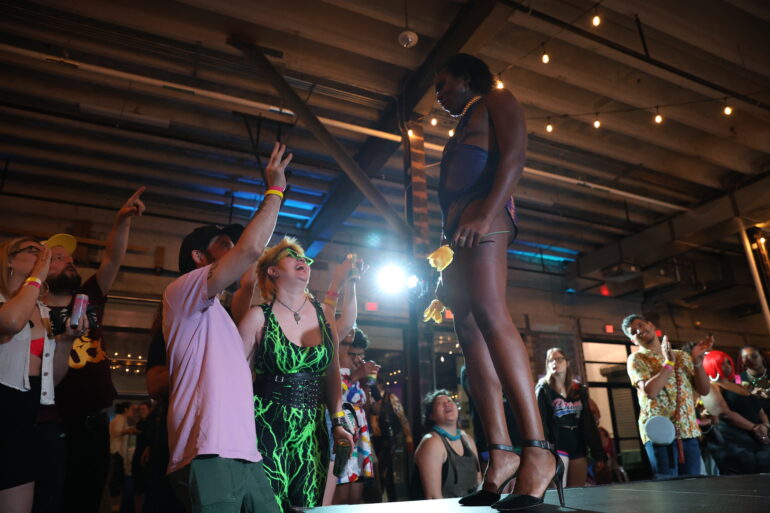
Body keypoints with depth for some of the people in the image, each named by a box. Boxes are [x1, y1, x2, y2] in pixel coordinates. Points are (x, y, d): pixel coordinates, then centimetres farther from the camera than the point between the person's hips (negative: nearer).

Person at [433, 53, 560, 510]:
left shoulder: (496, 102, 13)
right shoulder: (464, 129, 35)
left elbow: (514, 158, -6)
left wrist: (485, 214, -22)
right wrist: (449, 260, 18)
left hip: (484, 216, -9)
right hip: (458, 227, 9)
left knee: (490, 316, -26)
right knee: (470, 334, -4)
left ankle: (538, 452, -27)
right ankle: (501, 453, -6)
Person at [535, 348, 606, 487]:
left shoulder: (579, 390, 13)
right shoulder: (543, 389, 1)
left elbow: (590, 422, 12)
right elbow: (539, 421, -7)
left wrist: (599, 453, 7)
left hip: (578, 448, 4)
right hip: (557, 447, -4)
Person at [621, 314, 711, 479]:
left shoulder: (682, 357, 16)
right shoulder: (636, 359, 1)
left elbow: (704, 390, 11)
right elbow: (650, 391, -15)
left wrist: (697, 360, -1)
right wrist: (669, 363, -10)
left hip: (689, 431, 5)